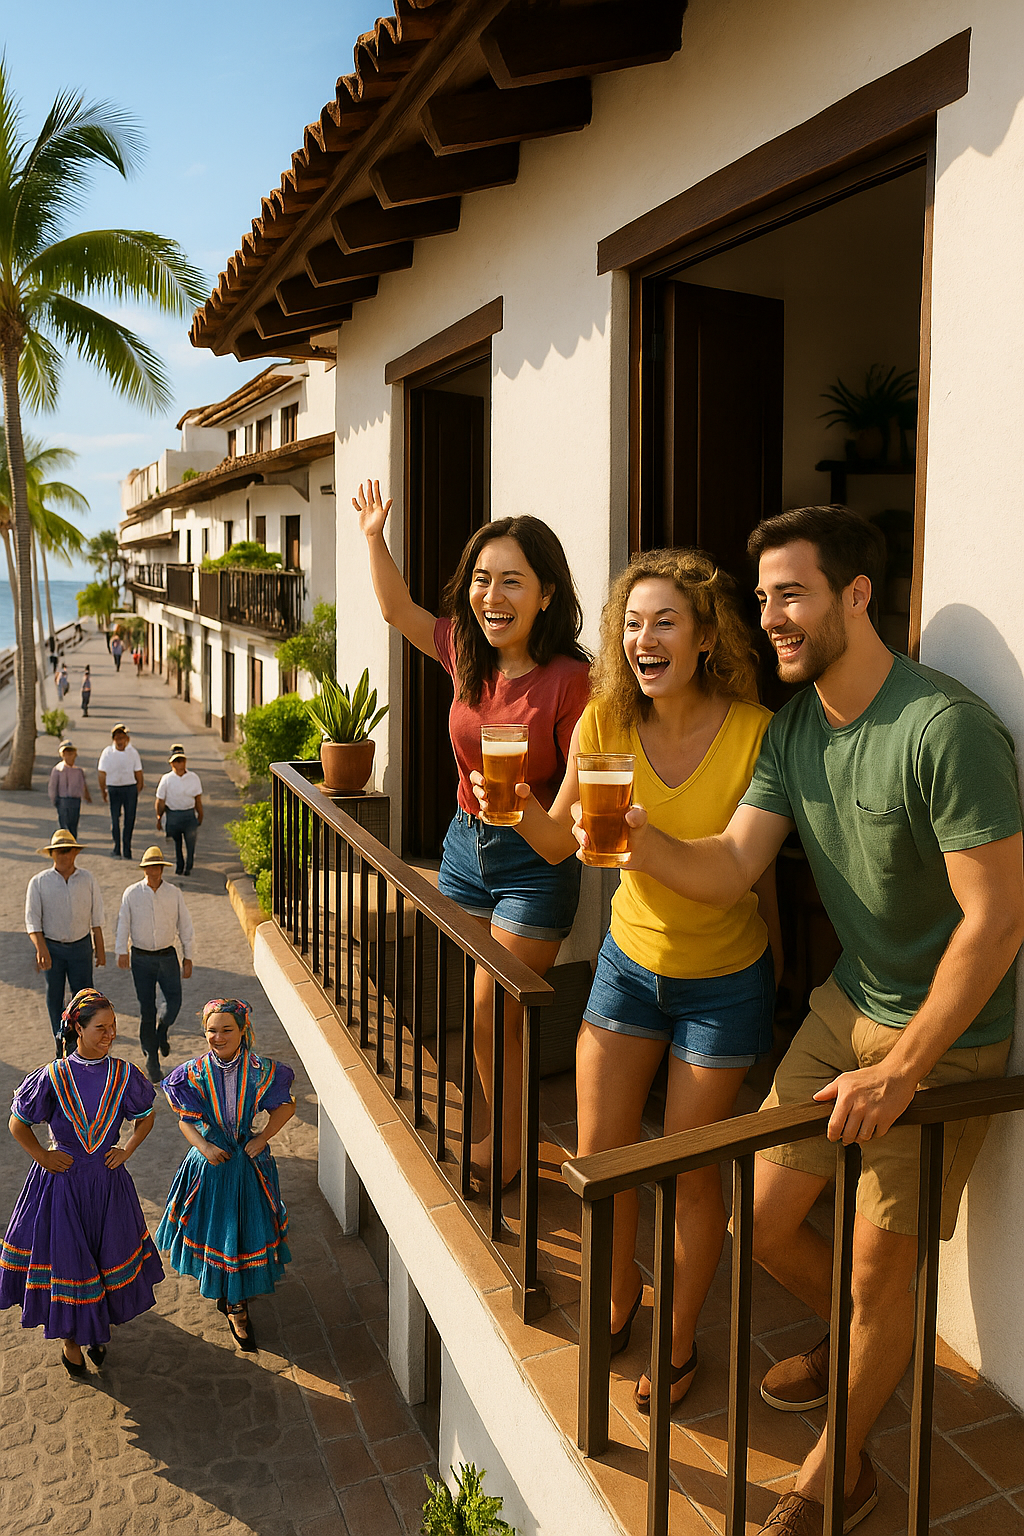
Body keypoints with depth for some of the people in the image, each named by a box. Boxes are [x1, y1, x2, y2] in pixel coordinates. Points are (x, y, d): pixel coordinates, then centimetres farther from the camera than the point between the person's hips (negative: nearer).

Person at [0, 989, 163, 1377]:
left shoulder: (123, 1074, -10)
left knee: (109, 1255, 15)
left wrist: (128, 1150, -3)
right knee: (65, 1260, 9)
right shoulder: (54, 1076, -17)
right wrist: (42, 1156, -6)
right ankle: (71, 1338, 35)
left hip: (108, 1182, 2)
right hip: (62, 1182, -2)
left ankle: (101, 1328, 42)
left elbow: (146, 1116, 7)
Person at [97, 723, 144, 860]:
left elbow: (138, 772, 8)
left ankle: (127, 849, 15)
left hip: (130, 788, 1)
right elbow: (102, 773, 2)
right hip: (113, 788, -1)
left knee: (130, 818, 3)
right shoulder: (107, 753, -4)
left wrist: (138, 791, 7)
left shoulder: (132, 752, 1)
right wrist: (103, 791, 2)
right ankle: (116, 850, 2)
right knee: (115, 819, -5)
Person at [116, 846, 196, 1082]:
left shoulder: (174, 894, 1)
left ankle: (162, 1031, 23)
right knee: (146, 1008, 1)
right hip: (141, 958, -1)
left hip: (167, 956, 1)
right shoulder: (132, 893, -1)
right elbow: (123, 924, 1)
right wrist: (122, 952, -11)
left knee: (174, 1001, -10)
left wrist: (188, 957, 4)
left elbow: (185, 926, 5)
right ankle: (151, 1056, 14)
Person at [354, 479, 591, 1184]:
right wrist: (375, 537, 10)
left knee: (494, 1015, 0)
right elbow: (398, 608, 15)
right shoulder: (467, 653, -3)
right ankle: (503, 1133, 34)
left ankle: (505, 1153, 22)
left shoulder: (568, 678, -21)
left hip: (535, 862, -6)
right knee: (482, 1012, 15)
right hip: (466, 843, 6)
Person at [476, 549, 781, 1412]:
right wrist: (525, 808, -24)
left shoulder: (754, 733, -21)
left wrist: (775, 969, 3)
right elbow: (560, 843, -4)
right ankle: (620, 1296, 41)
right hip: (630, 959, 4)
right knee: (598, 1155, 11)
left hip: (723, 979, -3)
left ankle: (679, 1341, 35)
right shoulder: (605, 723, -12)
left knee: (690, 1171, 8)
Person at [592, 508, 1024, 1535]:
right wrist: (632, 837, -26)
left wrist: (900, 1071, -19)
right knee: (766, 1223, 12)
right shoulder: (792, 728, 0)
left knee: (877, 1264, 4)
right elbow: (728, 867, -5)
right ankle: (863, 1346, 44)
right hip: (847, 1004, 7)